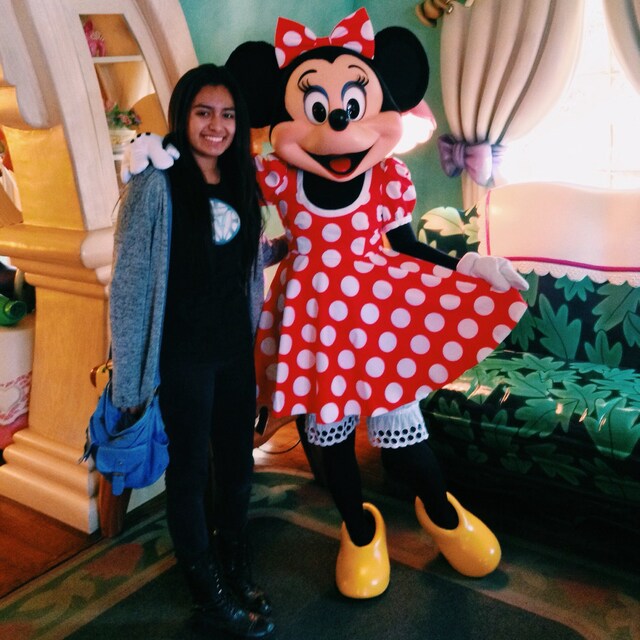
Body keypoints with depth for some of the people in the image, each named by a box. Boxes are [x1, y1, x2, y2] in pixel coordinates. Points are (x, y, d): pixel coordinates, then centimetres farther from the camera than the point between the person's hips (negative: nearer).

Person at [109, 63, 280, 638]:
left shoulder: (240, 183, 7)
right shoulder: (157, 182, -11)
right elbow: (130, 279, -11)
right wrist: (130, 374, -11)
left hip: (237, 349, 6)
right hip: (185, 355, -6)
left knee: (238, 465, 15)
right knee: (192, 472, 7)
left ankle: (238, 577, 36)